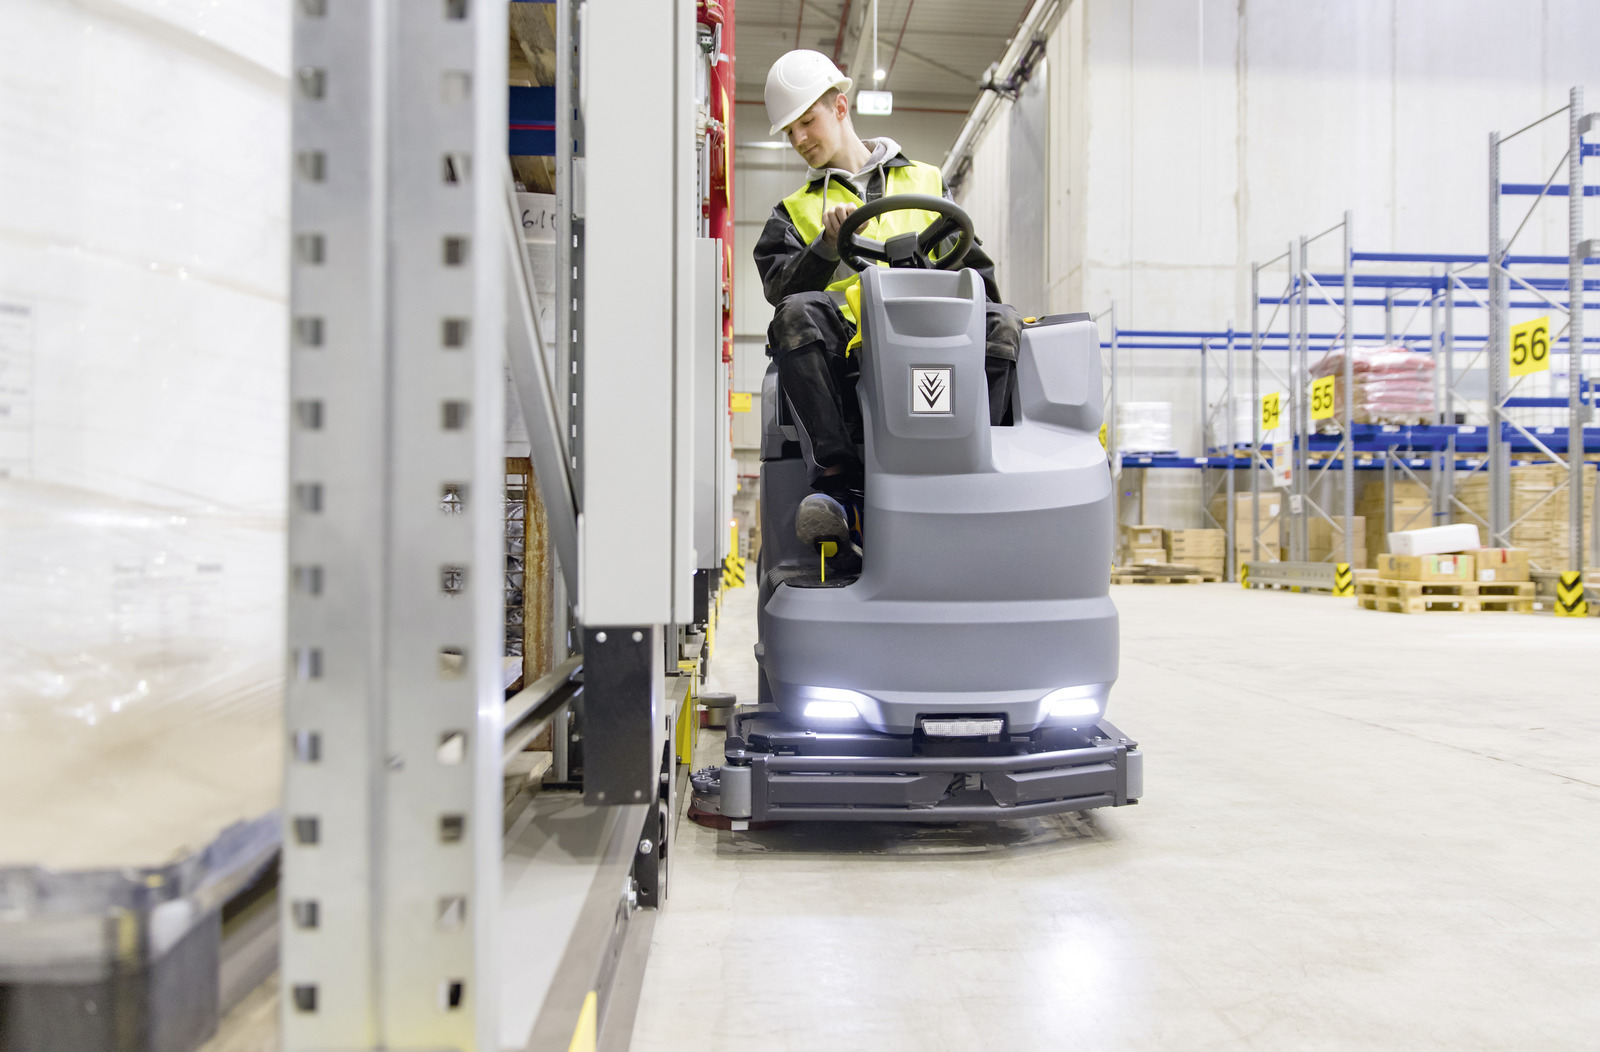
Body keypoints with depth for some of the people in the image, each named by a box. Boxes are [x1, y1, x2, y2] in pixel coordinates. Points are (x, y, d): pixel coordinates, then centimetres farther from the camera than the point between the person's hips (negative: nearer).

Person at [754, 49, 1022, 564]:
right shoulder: (794, 212, 24)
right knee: (799, 313, -32)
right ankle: (838, 480, -37)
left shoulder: (925, 182, 26)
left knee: (1005, 324, -27)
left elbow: (975, 270, 23)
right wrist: (829, 245, -13)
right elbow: (779, 288, 4)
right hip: (846, 362, 0)